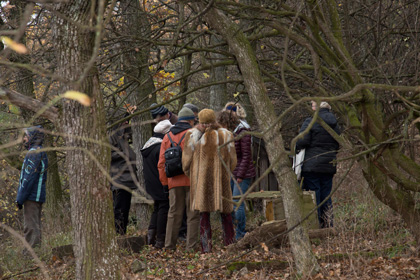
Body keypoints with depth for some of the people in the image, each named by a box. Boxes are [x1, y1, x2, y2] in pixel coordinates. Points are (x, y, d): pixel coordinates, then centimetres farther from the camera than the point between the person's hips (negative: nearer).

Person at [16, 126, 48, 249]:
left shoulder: (33, 153, -14)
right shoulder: (42, 153, 18)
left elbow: (29, 178, -19)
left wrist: (20, 199, -16)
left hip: (31, 196, -10)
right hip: (38, 196, 10)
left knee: (31, 227, -10)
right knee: (35, 226, 13)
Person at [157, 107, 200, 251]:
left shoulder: (167, 136, 13)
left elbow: (161, 163, 12)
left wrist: (164, 182, 15)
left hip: (174, 181, 4)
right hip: (192, 180, -4)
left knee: (174, 214, 9)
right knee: (193, 215, 0)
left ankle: (169, 247, 8)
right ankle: (191, 247, -3)